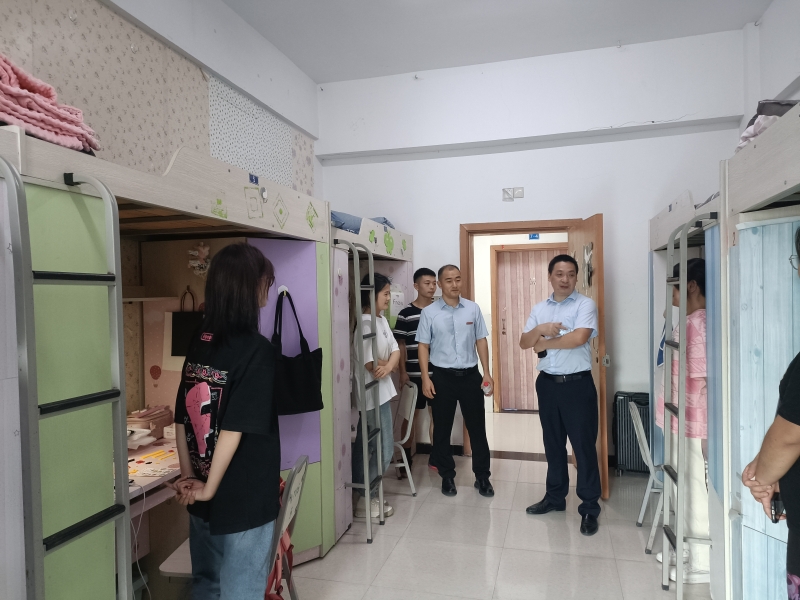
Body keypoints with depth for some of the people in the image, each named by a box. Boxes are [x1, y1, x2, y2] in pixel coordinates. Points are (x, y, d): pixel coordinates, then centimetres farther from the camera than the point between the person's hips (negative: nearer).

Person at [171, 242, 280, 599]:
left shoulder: (198, 343, 1)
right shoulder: (256, 349, -19)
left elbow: (181, 418, 3)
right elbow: (234, 429, -22)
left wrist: (188, 476, 7)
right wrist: (208, 488, -12)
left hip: (203, 496, 7)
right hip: (243, 499, -6)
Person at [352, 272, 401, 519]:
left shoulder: (382, 320, 10)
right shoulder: (366, 324, -20)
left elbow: (395, 350, 4)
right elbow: (370, 364, -25)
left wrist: (388, 366, -15)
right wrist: (385, 368, -7)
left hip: (381, 392, 9)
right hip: (372, 394, -9)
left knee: (367, 448, 16)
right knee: (383, 449, 1)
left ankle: (364, 495, 28)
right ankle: (362, 500, 15)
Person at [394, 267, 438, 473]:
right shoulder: (406, 314, -5)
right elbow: (401, 345, -2)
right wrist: (402, 372, -7)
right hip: (414, 374, -2)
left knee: (437, 413, 8)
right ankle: (407, 456, 20)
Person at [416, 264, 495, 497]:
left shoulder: (473, 309, 2)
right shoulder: (429, 312, -4)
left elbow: (481, 341, 6)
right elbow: (423, 346, -2)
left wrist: (486, 372, 2)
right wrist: (425, 378, -9)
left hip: (470, 375, 1)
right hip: (442, 376, -1)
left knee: (477, 427, 8)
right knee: (443, 429, 9)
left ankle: (482, 476, 23)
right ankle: (447, 476, 25)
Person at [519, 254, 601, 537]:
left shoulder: (585, 304, -7)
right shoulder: (539, 309, 10)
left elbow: (578, 338, -21)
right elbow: (524, 343, 5)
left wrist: (544, 342, -8)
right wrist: (540, 329, -16)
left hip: (577, 384, -5)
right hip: (547, 383, 5)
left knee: (583, 446, 2)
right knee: (553, 444, 16)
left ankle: (590, 508, 14)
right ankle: (555, 496, 30)